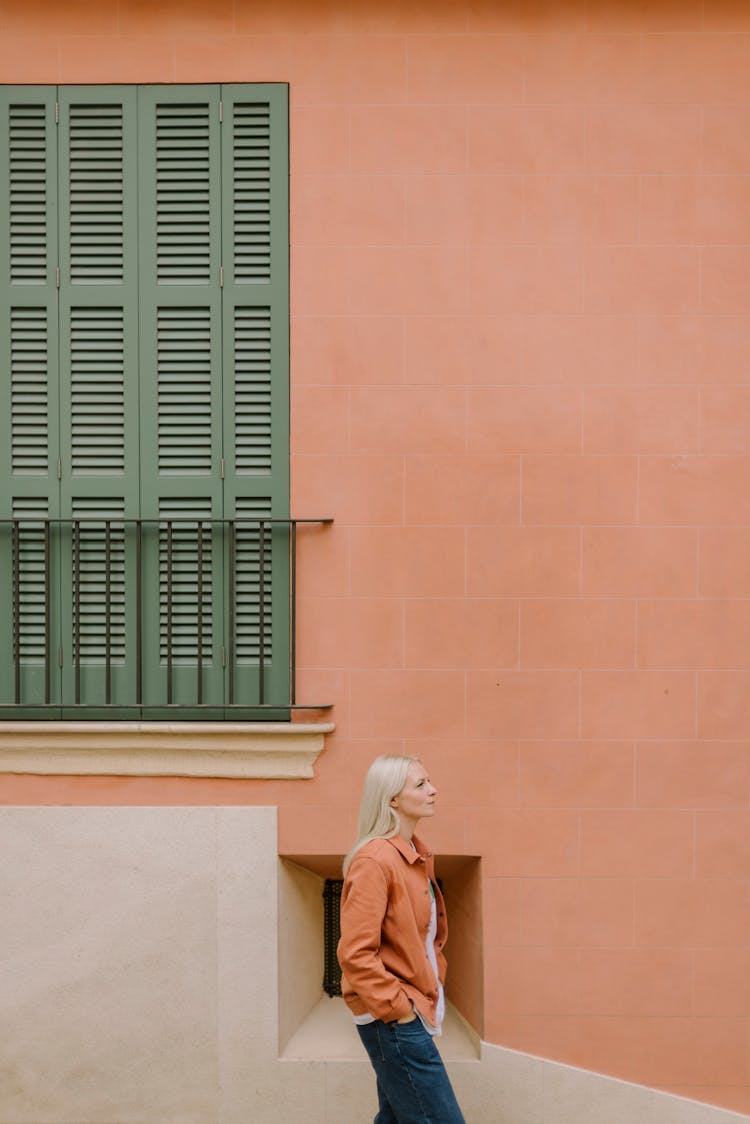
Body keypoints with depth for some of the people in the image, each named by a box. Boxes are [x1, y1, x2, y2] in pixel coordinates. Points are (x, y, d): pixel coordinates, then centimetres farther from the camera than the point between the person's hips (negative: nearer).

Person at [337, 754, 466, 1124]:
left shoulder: (417, 856, 11)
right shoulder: (374, 862, -17)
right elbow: (355, 953, -21)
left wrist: (435, 980, 14)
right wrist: (397, 1008, -18)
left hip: (412, 1010, 9)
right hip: (393, 1020, -9)